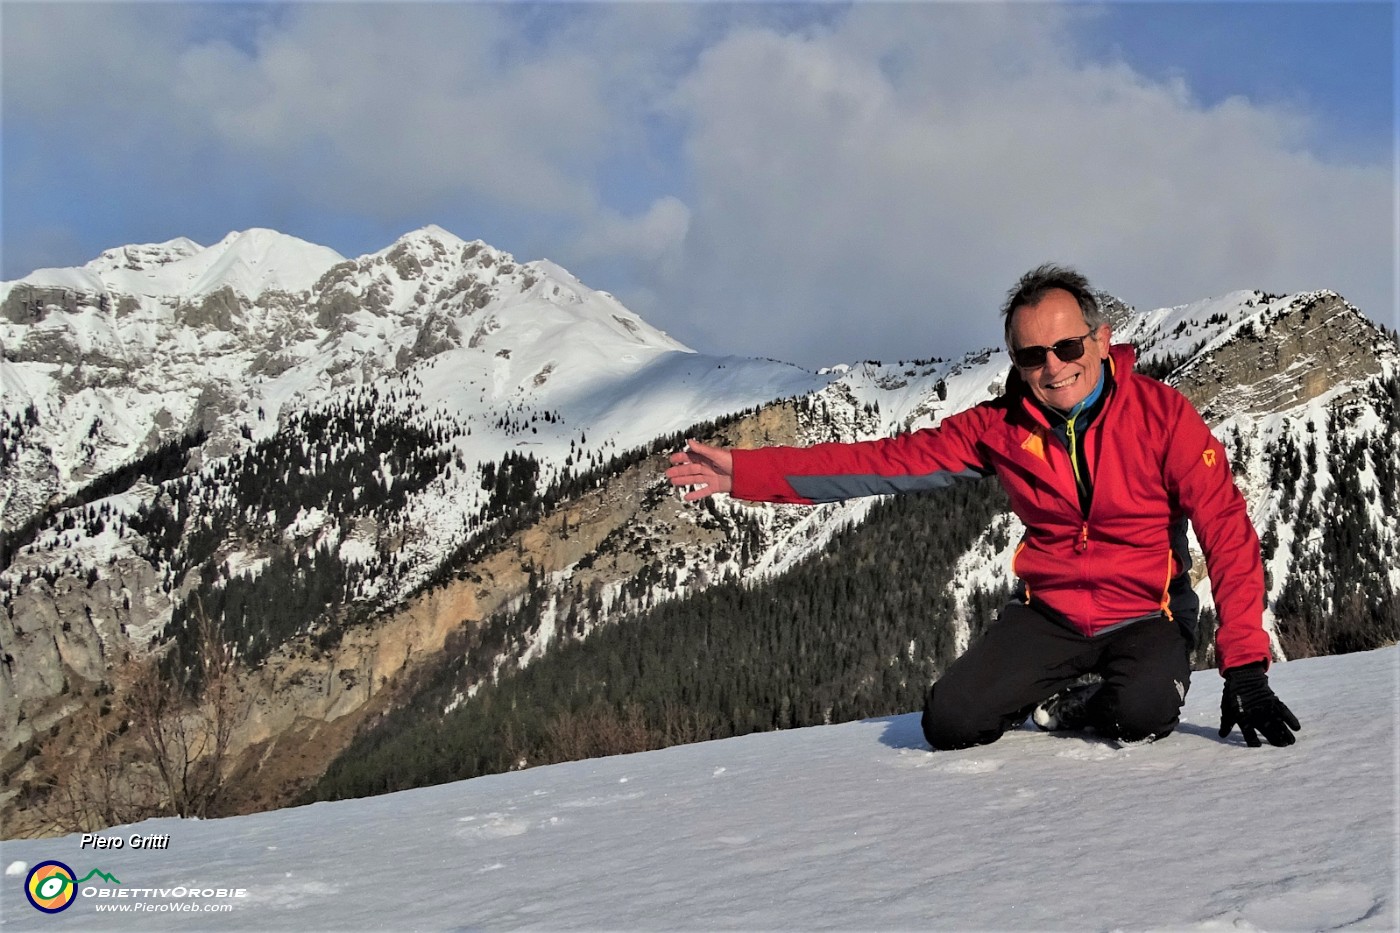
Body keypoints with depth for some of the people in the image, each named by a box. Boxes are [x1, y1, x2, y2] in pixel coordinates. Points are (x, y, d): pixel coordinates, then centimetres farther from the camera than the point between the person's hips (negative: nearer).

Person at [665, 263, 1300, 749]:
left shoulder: (1161, 414, -14)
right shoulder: (1000, 428, -5)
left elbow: (1227, 533, -16)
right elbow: (887, 461, -6)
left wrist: (1246, 670, -26)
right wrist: (744, 471, -13)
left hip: (1146, 616, -3)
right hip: (1048, 614, 3)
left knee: (1141, 714, -34)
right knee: (949, 724, -15)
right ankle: (1085, 691, 12)